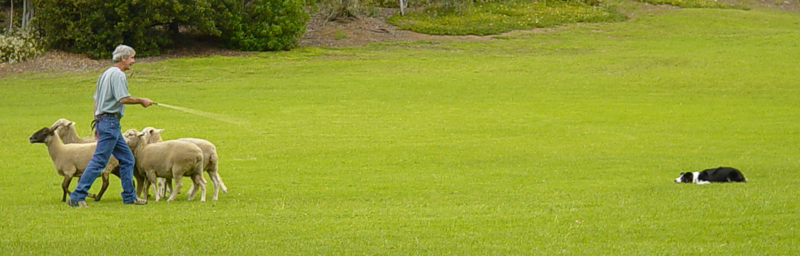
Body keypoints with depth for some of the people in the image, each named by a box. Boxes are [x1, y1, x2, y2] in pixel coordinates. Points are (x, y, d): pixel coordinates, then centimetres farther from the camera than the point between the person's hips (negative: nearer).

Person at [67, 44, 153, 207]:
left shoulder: (106, 74, 19)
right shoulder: (118, 74, -11)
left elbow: (96, 100, 21)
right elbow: (123, 98, -21)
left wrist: (97, 122, 22)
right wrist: (141, 101, -7)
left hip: (103, 120, 11)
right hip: (111, 121, -11)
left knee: (127, 159, 13)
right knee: (99, 161, -11)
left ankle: (129, 196, 15)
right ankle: (77, 196, -13)